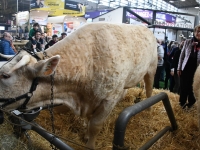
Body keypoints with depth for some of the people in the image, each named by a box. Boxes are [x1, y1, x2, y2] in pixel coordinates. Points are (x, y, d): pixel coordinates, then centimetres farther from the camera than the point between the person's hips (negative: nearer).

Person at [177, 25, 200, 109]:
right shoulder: (188, 42, 0)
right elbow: (182, 56, 4)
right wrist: (179, 68, 3)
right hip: (185, 68, 1)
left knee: (190, 87, 9)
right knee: (183, 87, 7)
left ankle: (191, 102, 32)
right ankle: (182, 102, 28)